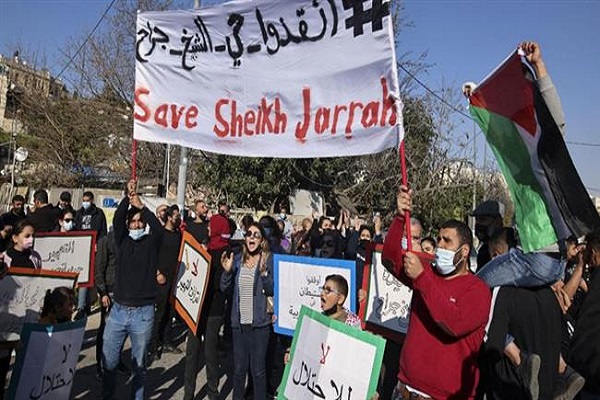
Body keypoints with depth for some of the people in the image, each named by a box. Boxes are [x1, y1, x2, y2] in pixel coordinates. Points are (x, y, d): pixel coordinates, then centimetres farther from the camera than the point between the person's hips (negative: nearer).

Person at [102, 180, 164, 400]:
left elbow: (159, 229, -21)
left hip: (143, 312, -2)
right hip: (118, 309, 2)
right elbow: (116, 219, -11)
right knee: (108, 362, 11)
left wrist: (141, 206, -26)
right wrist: (127, 196, -24)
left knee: (139, 364, 11)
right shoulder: (122, 240, 6)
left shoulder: (151, 242, 0)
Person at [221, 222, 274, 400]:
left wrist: (264, 273, -23)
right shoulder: (238, 261, 6)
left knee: (258, 370, 5)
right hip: (239, 322, 4)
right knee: (239, 369, 15)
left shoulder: (269, 261, -5)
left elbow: (273, 291, -8)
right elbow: (225, 288, 5)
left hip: (259, 323, -3)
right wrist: (227, 271, -12)